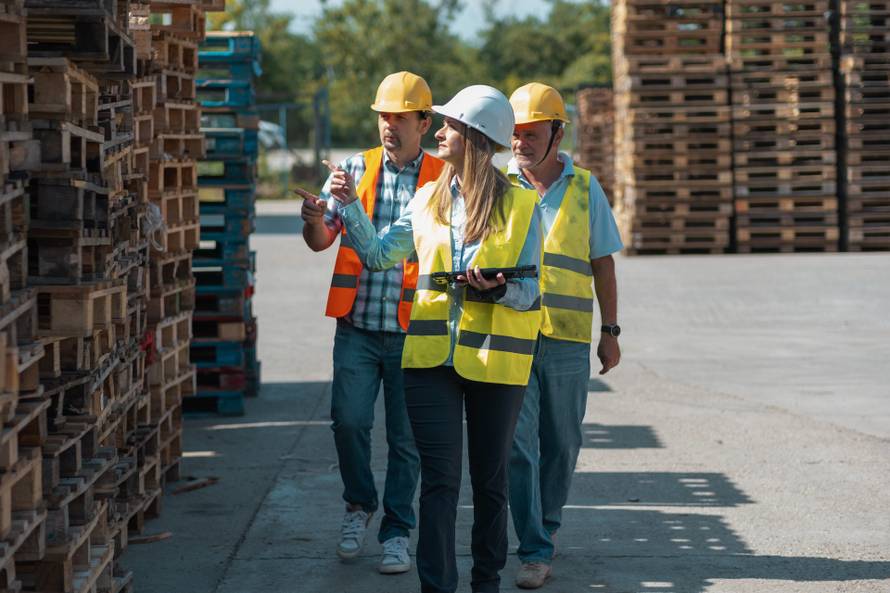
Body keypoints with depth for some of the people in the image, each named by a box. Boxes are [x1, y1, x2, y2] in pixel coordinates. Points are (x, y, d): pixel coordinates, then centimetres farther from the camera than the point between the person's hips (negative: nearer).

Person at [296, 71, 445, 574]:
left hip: (412, 333, -1)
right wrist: (316, 221, -21)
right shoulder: (355, 170, 6)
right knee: (349, 420, -9)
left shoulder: (442, 181, 2)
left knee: (406, 438, 4)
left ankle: (397, 533, 17)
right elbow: (322, 241, 3)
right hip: (358, 328, 1)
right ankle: (360, 505, 17)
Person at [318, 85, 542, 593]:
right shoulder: (428, 200, 9)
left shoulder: (521, 206, -4)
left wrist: (496, 289, -25)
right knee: (439, 480, -4)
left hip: (495, 360, -2)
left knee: (490, 480, 11)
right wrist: (351, 205, 6)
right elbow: (378, 254, 15)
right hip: (432, 357, 2)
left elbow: (527, 293, -5)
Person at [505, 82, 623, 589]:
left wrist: (610, 331, 8)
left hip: (567, 338, 1)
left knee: (562, 442, 11)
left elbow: (603, 263, 10)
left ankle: (547, 523, 32)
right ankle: (535, 550, -6)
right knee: (517, 443, -8)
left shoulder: (585, 188, 7)